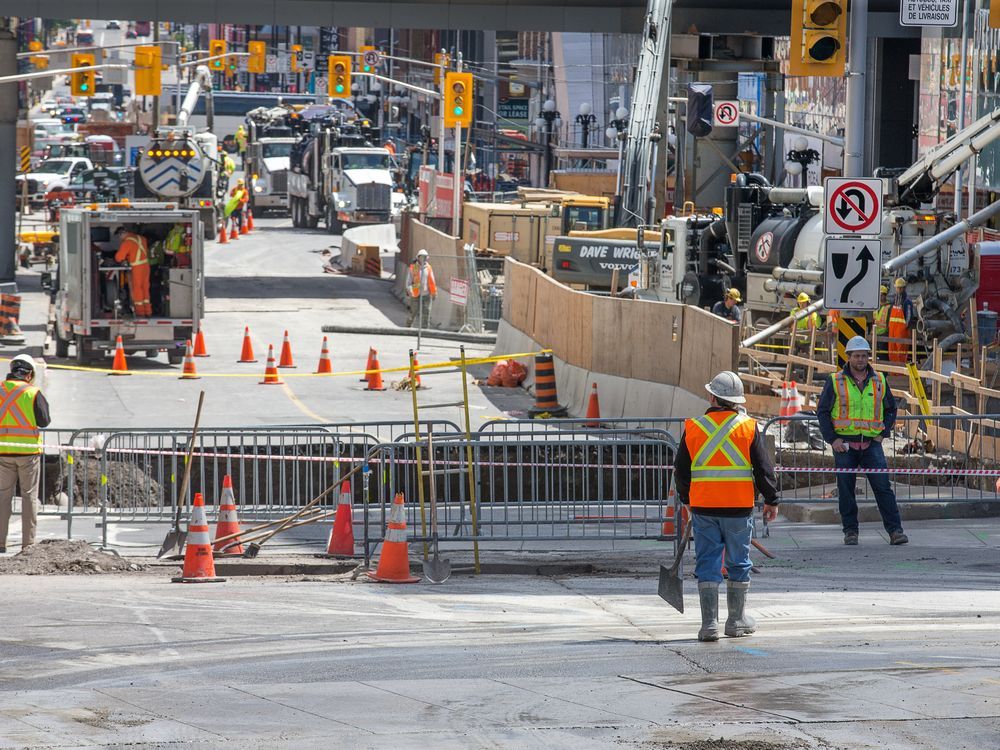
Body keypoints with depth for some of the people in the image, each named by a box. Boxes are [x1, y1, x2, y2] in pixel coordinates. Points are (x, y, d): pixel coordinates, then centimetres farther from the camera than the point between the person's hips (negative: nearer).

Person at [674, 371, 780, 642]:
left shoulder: (693, 429, 0)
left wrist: (687, 499, 23)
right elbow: (764, 468, -1)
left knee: (707, 565, 4)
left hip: (703, 507, 1)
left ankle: (709, 623, -1)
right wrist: (771, 500, 12)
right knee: (739, 563, 12)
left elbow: (681, 472, 7)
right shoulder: (748, 428, -3)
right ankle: (737, 620, 18)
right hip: (739, 507, -1)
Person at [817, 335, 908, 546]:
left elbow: (891, 408, 20)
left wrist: (884, 433, 6)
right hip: (844, 445, -1)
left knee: (883, 487, -7)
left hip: (871, 444, 1)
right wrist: (832, 439, -5)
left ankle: (895, 530, -7)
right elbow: (822, 411, 4)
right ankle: (850, 531, 12)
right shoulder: (835, 382, 2)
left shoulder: (879, 381, 9)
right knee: (846, 489, 2)